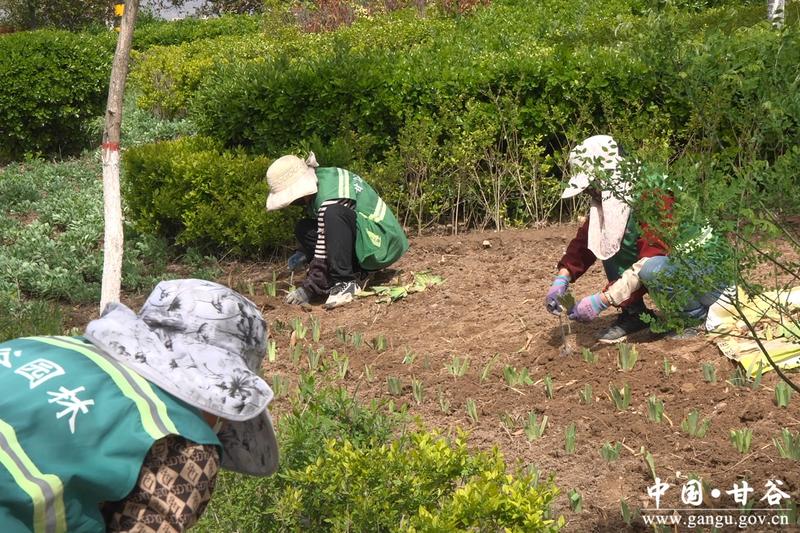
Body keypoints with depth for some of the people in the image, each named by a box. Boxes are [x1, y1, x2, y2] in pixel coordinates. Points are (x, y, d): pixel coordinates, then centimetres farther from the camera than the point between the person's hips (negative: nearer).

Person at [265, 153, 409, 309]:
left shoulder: (330, 197, -25)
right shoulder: (316, 181, 4)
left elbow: (325, 246, -22)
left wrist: (309, 288, -15)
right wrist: (305, 253, 11)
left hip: (383, 244, -10)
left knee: (333, 214, -33)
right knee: (303, 229, 1)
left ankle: (346, 282, -23)